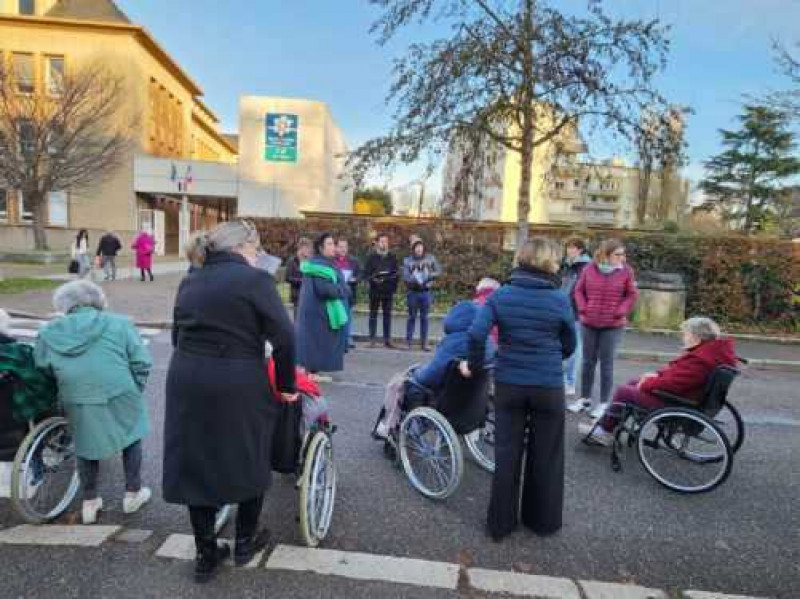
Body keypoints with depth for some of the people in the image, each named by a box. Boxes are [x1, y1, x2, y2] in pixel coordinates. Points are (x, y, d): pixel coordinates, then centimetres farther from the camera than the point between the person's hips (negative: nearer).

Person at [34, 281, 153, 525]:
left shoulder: (49, 332, 8)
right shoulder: (118, 324, 2)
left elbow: (42, 368, 7)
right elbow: (141, 362, -3)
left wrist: (61, 395, 20)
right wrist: (135, 390, 10)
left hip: (76, 401, 2)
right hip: (119, 395, -2)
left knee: (86, 443, 23)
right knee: (130, 437, 20)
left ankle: (89, 503, 32)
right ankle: (133, 493, 29)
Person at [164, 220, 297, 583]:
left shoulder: (189, 281, 12)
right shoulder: (255, 279, -8)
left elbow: (178, 335, 15)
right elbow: (284, 339, -13)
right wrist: (286, 385, -2)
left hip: (186, 381, 6)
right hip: (237, 386, -5)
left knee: (196, 464, 17)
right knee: (250, 461, 17)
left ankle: (206, 556, 31)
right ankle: (245, 543, 33)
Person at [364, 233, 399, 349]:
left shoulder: (392, 257, 8)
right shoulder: (372, 257, 2)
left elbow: (396, 274, 8)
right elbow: (366, 274, -3)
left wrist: (394, 287, -1)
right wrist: (373, 279, -20)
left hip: (388, 291, 2)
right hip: (375, 291, -2)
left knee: (387, 315, 5)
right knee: (373, 315, 4)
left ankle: (387, 339, 10)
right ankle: (372, 339, 8)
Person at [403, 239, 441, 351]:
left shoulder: (430, 258, 4)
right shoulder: (408, 261, -1)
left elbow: (438, 271, 4)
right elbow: (405, 277, -9)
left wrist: (430, 276, -13)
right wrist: (415, 280, -25)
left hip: (426, 292, 1)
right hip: (413, 292, -1)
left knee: (424, 318, 7)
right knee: (412, 317, 6)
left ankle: (424, 343, 13)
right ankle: (408, 342, 13)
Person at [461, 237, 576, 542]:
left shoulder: (501, 294, -6)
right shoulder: (560, 299, -8)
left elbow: (477, 333, -16)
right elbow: (569, 346, 1)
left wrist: (473, 364, 0)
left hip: (508, 383, 2)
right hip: (548, 385, -1)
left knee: (506, 453, 14)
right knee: (545, 455, 16)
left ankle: (501, 522, 25)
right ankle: (543, 520, 33)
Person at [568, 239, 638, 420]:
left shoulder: (626, 271, -4)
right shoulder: (589, 269, -2)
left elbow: (632, 295, 1)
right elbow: (579, 291, 6)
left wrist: (620, 313, -10)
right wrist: (583, 309, -6)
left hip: (613, 326, -2)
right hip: (589, 323, 2)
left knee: (606, 363, 3)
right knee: (588, 362, 11)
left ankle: (604, 402, 13)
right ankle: (584, 398, 23)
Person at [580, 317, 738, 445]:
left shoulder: (698, 360, -30)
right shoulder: (715, 351, 2)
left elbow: (670, 383, -29)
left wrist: (646, 383, -12)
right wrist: (658, 374, 5)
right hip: (687, 396, 10)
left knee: (623, 391, -1)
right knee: (633, 382, 18)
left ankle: (604, 431, 17)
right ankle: (605, 423, 21)